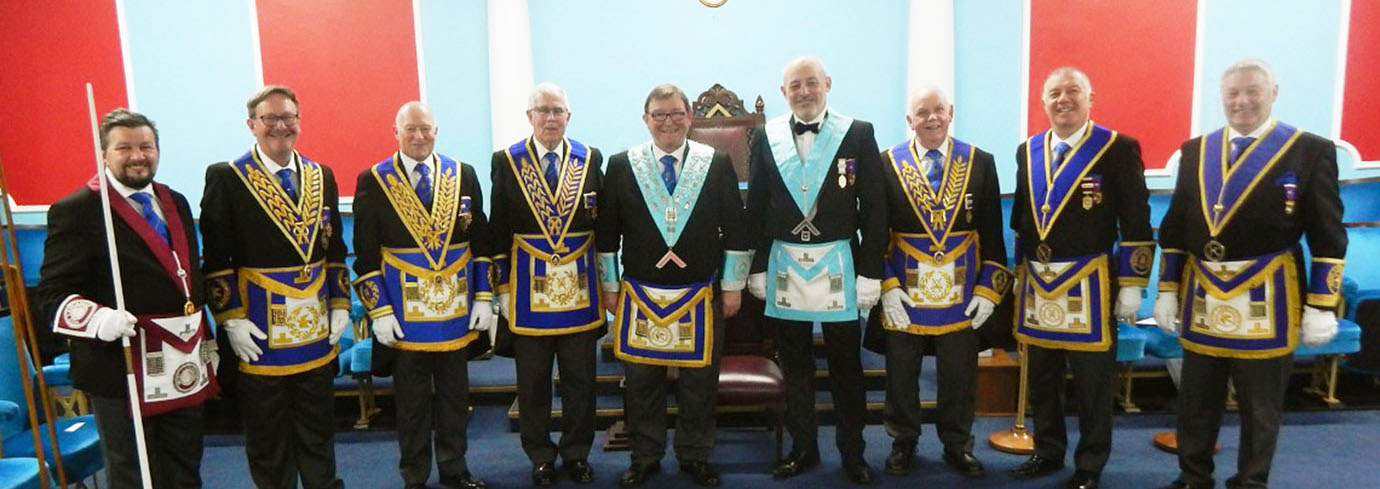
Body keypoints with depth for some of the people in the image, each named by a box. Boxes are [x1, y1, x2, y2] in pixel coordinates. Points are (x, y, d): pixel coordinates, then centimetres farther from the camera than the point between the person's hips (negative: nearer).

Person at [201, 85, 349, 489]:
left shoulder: (322, 176, 9)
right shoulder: (226, 178, -4)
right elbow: (216, 257, -6)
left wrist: (340, 304, 4)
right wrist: (231, 319, -12)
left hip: (317, 332, 4)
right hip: (259, 337, -3)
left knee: (318, 430, 14)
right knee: (266, 438, 9)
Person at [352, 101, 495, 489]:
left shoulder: (464, 175, 5)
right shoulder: (373, 181, -2)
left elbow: (480, 241, 7)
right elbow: (366, 255, -2)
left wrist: (483, 297, 1)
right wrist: (379, 311, -8)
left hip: (456, 311, 3)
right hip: (404, 316, -2)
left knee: (455, 395, 13)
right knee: (411, 401, 9)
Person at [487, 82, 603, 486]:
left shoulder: (591, 159, 4)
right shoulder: (506, 161, 1)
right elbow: (498, 231, 2)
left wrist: (604, 281, 3)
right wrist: (502, 287, -1)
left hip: (579, 285, 1)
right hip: (528, 286, -1)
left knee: (580, 379, 9)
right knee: (532, 381, 10)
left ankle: (577, 453, 26)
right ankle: (540, 456, 26)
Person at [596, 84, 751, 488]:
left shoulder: (717, 164, 1)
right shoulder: (621, 166, 2)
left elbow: (735, 230, 3)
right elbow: (607, 233, 5)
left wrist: (733, 285, 1)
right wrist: (609, 286, 4)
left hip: (700, 296, 0)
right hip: (639, 295, 0)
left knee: (699, 382, 9)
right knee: (641, 382, 10)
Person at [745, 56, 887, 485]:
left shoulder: (858, 133, -1)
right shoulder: (767, 137, 4)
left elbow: (874, 209, -2)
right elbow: (756, 209, 7)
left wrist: (870, 272, -6)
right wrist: (758, 267, 3)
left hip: (839, 266, -2)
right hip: (783, 265, 2)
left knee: (846, 363, 8)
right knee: (794, 364, 11)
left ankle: (852, 451, 22)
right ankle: (803, 447, 25)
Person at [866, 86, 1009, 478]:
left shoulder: (980, 163, 3)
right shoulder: (887, 164, -1)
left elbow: (992, 232, 4)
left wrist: (989, 288, -3)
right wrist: (887, 286, -10)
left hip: (962, 290, 1)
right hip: (903, 290, -1)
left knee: (960, 375, 11)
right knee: (901, 374, 9)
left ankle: (957, 445, 28)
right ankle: (903, 443, 27)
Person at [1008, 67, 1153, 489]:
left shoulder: (1119, 148, -6)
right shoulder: (1028, 151, 9)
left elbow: (1136, 224, -7)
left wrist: (1132, 287, -10)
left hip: (1090, 285, -4)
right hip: (1036, 285, 5)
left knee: (1093, 382, 6)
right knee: (1041, 378, 13)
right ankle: (1047, 453, 29)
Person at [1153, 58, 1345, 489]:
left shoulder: (1311, 151, -2)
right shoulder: (1195, 151, 7)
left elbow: (1328, 238, -3)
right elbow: (1174, 228, 8)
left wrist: (1321, 306, -7)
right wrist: (1167, 291, 5)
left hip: (1267, 303, -3)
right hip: (1202, 300, 3)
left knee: (1261, 408, 10)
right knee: (1195, 402, 11)